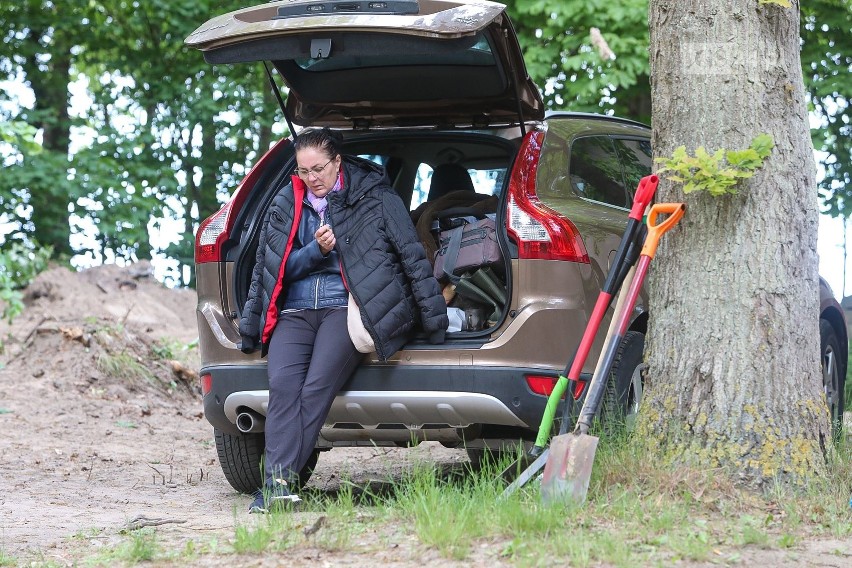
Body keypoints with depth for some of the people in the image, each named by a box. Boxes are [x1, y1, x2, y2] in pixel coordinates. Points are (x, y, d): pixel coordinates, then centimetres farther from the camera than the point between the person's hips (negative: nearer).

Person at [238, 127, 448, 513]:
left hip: (346, 306, -3)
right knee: (282, 385, -25)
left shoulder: (374, 198, 5)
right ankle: (277, 482, -35)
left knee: (316, 386, -27)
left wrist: (433, 318, 0)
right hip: (295, 311, 3)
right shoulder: (285, 206, 17)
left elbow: (413, 257, 4)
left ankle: (280, 481, -29)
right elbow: (280, 269, 16)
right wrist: (316, 250, -4)